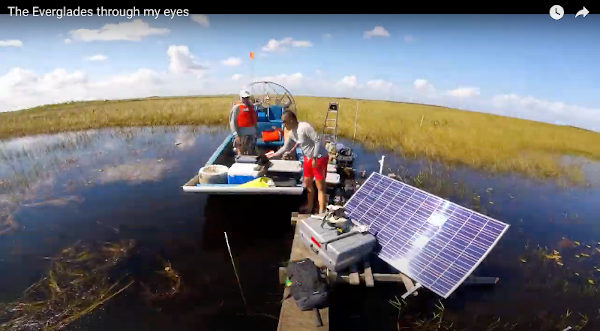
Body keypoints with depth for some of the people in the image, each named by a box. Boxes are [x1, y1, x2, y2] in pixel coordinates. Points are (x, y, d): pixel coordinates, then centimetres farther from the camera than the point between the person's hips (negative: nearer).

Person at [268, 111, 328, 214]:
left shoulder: (304, 127, -21)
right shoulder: (291, 133, 5)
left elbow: (318, 141, -22)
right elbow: (285, 148, 14)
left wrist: (315, 158, -23)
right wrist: (272, 156, 9)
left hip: (319, 158, -9)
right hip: (308, 158, 9)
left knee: (320, 186, -2)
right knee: (307, 183, 18)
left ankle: (321, 212, 6)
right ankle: (309, 207, 35)